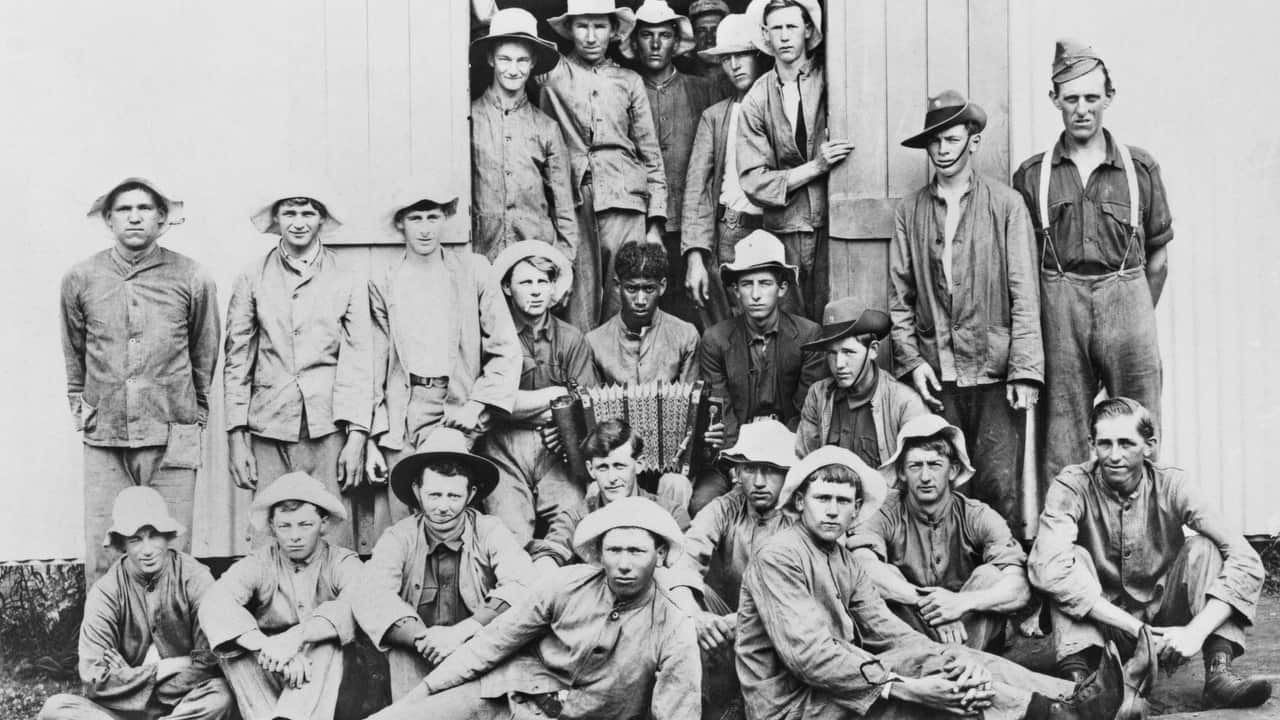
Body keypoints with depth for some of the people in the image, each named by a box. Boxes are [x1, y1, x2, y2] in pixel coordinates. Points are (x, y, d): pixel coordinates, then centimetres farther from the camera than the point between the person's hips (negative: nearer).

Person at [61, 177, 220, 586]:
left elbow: (205, 355, 11)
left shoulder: (192, 280, 0)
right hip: (104, 439, 1)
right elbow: (73, 353, 17)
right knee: (102, 560, 1)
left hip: (173, 439, -1)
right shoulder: (80, 279, 4)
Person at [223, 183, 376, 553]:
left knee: (335, 543, -5)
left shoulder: (349, 280, 7)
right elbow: (236, 361, 10)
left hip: (329, 429, -1)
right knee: (270, 543, -3)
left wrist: (357, 436, -3)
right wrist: (236, 437, 4)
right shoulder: (253, 279, 9)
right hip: (269, 429, 1)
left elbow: (358, 360, 5)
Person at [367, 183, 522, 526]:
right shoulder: (382, 283, 8)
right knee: (403, 520, -5)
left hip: (458, 406, -1)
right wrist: (372, 438, 2)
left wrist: (477, 405, -7)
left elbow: (506, 349, 4)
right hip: (404, 409, 1)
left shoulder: (472, 270, 6)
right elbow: (375, 363, 8)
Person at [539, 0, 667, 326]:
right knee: (578, 306, -1)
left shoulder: (629, 81, 13)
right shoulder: (553, 73, 9)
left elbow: (651, 154, 13)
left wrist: (656, 222, 8)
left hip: (624, 202, 1)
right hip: (571, 200, -1)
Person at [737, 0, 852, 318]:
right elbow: (753, 181, -2)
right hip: (785, 229, 0)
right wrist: (815, 167, -10)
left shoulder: (830, 81, 3)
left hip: (831, 220, 0)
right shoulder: (757, 101, 4)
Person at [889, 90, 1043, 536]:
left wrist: (1025, 370, -6)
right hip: (935, 374, 2)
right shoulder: (910, 212, 11)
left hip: (995, 371, -2)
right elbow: (899, 296, 12)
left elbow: (1024, 294, 0)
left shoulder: (1006, 205, 3)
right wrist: (911, 360, 1)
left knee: (999, 484, -6)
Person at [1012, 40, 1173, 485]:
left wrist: (1139, 315, 8)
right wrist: (1045, 315, 4)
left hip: (1127, 301, 0)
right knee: (1061, 441, 3)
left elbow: (1158, 253, 12)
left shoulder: (1140, 168, 7)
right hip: (1059, 309, 0)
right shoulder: (1032, 175, 7)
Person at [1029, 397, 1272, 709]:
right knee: (1073, 557, -26)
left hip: (1164, 620, 1)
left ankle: (1218, 671, -26)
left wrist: (1196, 631, -35)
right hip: (1101, 623, -1)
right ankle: (1075, 677, -32)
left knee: (1203, 548, -20)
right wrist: (1136, 629, -36)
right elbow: (1047, 567, -34)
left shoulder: (1172, 486, -12)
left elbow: (1246, 561, -21)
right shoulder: (1072, 487, -16)